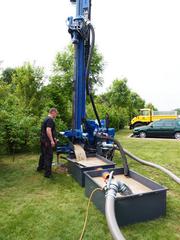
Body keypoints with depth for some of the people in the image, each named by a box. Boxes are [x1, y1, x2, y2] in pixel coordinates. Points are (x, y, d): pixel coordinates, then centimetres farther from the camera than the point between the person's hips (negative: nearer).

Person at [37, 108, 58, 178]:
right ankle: (47, 173, 0)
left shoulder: (46, 119, 16)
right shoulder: (50, 120, -16)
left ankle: (40, 167, 41)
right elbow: (48, 130, -27)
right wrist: (52, 140, -27)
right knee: (49, 156, -5)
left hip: (43, 140, 10)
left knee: (43, 154, 24)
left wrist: (53, 138, 27)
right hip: (47, 141, -10)